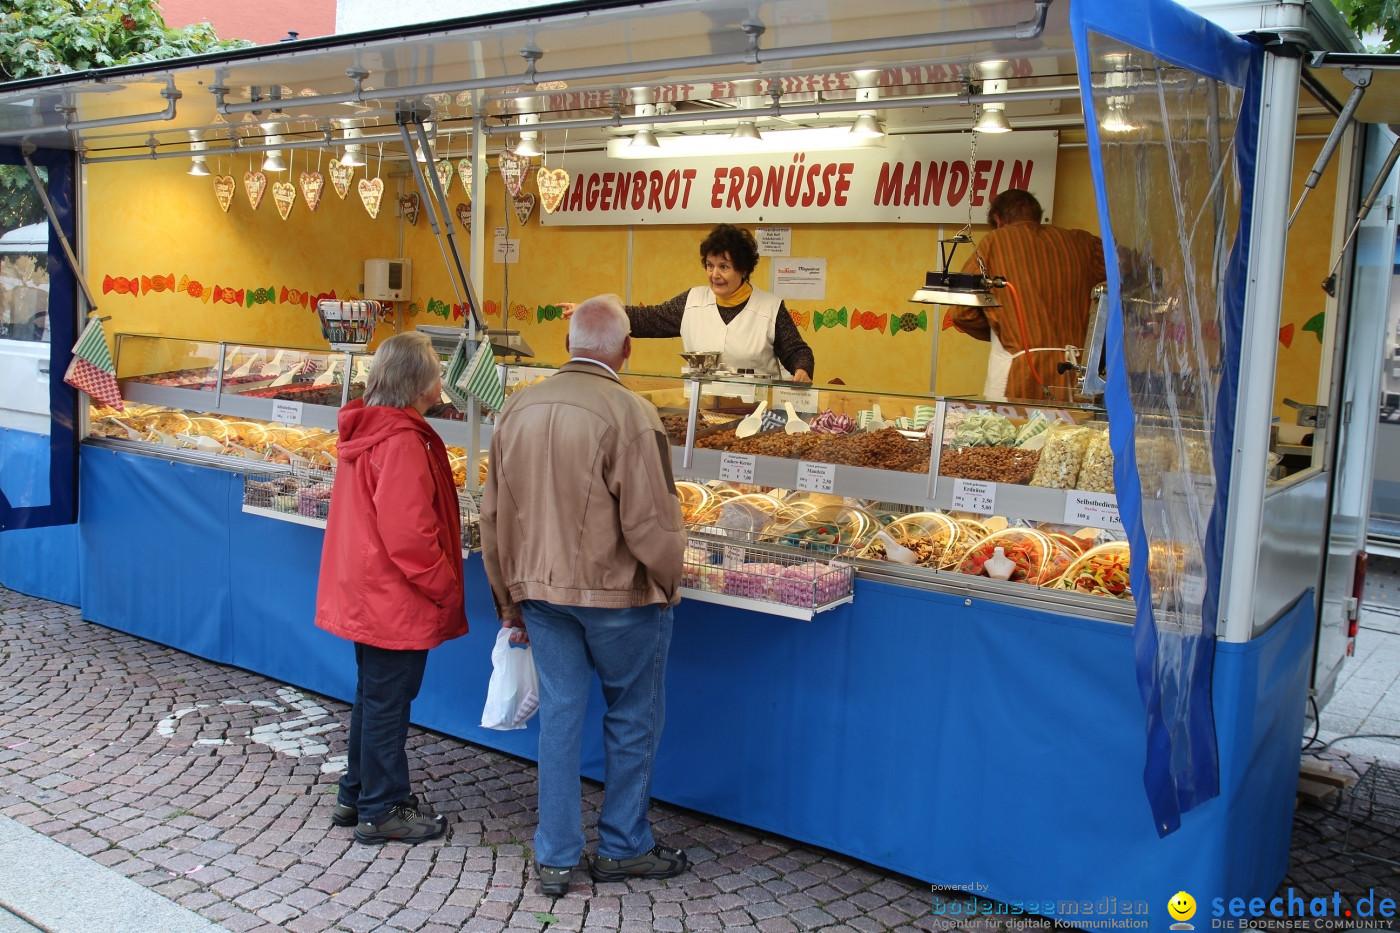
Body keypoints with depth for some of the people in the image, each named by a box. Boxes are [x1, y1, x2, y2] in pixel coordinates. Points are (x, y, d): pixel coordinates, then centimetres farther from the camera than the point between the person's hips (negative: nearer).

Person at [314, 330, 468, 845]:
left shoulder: (365, 430, 8)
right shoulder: (402, 442, -22)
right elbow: (409, 535, -26)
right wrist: (447, 588, -14)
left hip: (365, 591, 10)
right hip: (396, 598, -10)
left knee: (373, 695, 20)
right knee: (388, 701, 3)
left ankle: (356, 794, 33)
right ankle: (382, 811, 16)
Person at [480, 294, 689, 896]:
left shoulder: (519, 409, 3)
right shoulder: (628, 414, -18)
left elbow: (495, 515, 8)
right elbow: (650, 519, -18)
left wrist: (511, 603, 18)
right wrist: (668, 583, 1)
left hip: (541, 589, 5)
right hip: (619, 593, -5)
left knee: (559, 716, 13)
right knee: (632, 719, 13)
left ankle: (555, 858, 22)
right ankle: (623, 848, 26)